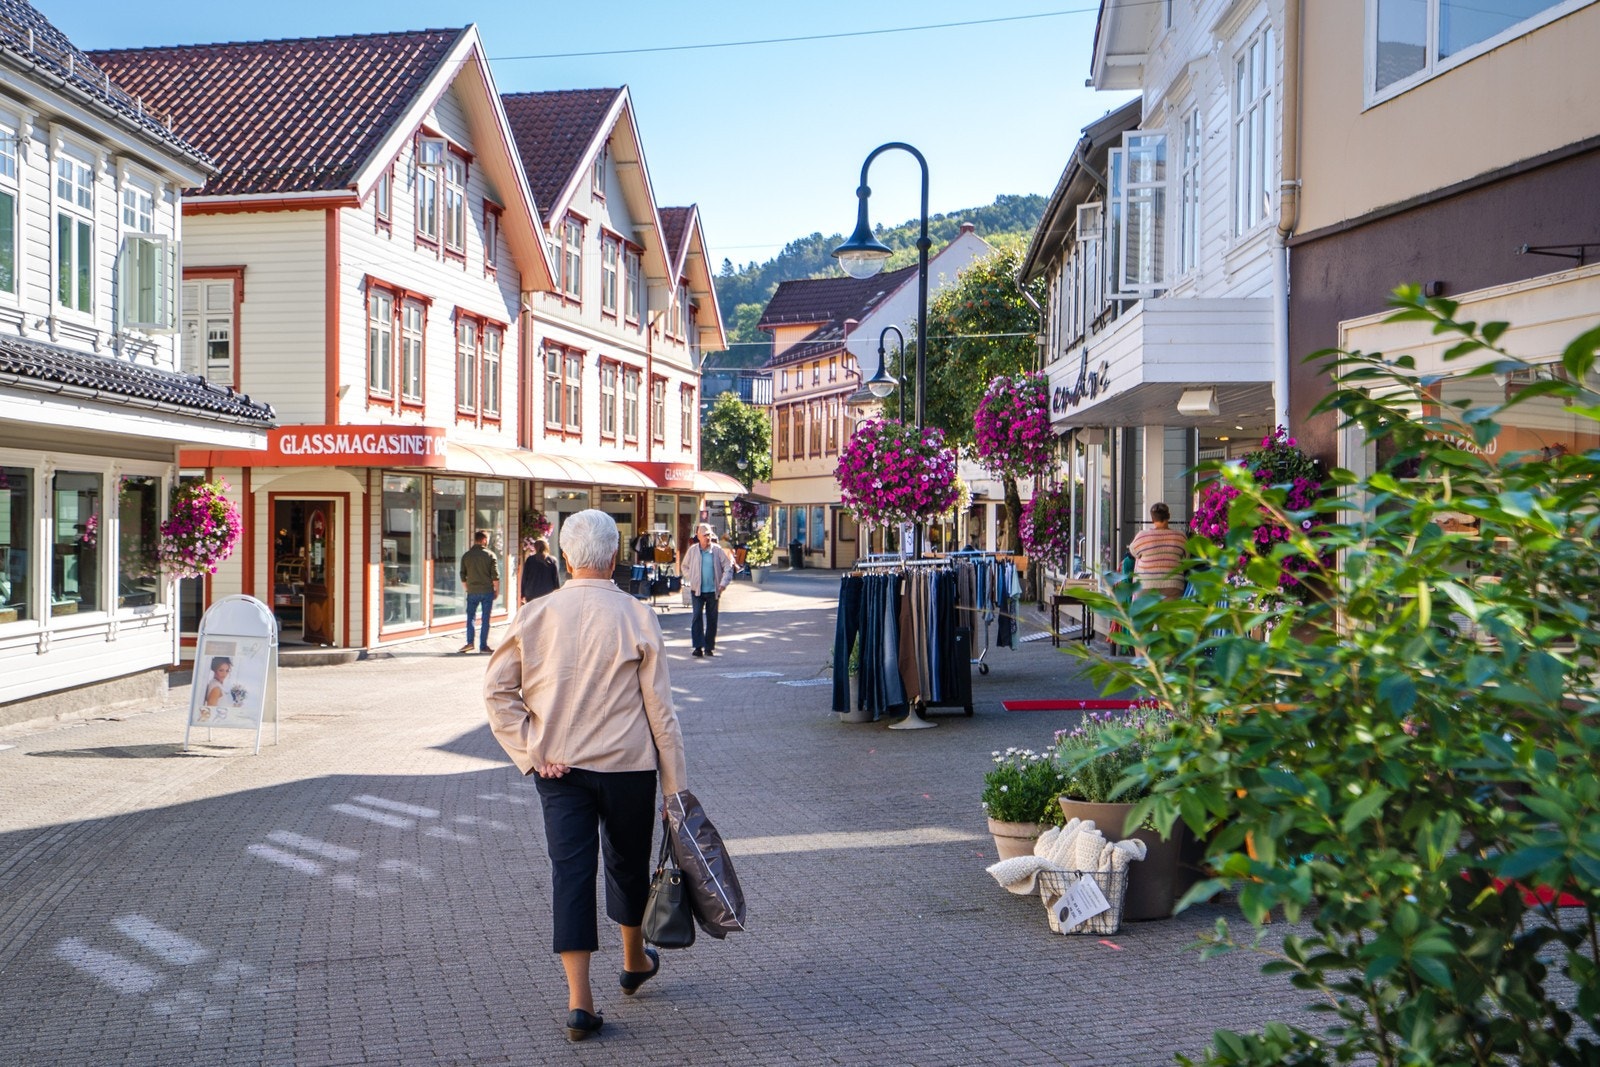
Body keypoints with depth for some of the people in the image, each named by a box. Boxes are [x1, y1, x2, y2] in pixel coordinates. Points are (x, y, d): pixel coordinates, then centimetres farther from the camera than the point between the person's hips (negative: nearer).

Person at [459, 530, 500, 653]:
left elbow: (463, 575, 7)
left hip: (472, 591, 2)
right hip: (487, 591, -2)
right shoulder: (490, 555, -5)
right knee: (485, 618, 3)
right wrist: (497, 590, 3)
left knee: (470, 616, 12)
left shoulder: (466, 555, 3)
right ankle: (483, 645, 3)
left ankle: (469, 642, 1)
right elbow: (495, 575, -7)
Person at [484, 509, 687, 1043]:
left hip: (558, 767, 1)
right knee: (627, 862, 18)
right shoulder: (637, 617, -10)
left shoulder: (534, 615, -3)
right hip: (627, 764, -1)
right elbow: (659, 708, -7)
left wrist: (531, 752, -1)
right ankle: (634, 960, 40)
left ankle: (579, 999, -1)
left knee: (570, 870, 3)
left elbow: (497, 691, -3)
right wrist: (675, 784, -1)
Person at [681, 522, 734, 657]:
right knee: (697, 617, -9)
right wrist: (691, 580, 3)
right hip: (697, 590, -1)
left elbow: (728, 566, 4)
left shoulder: (717, 550, -1)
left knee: (712, 619, 5)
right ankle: (698, 647, -9)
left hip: (713, 590, 1)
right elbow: (685, 567, 14)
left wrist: (723, 583, -7)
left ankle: (709, 647, 14)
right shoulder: (692, 550, 1)